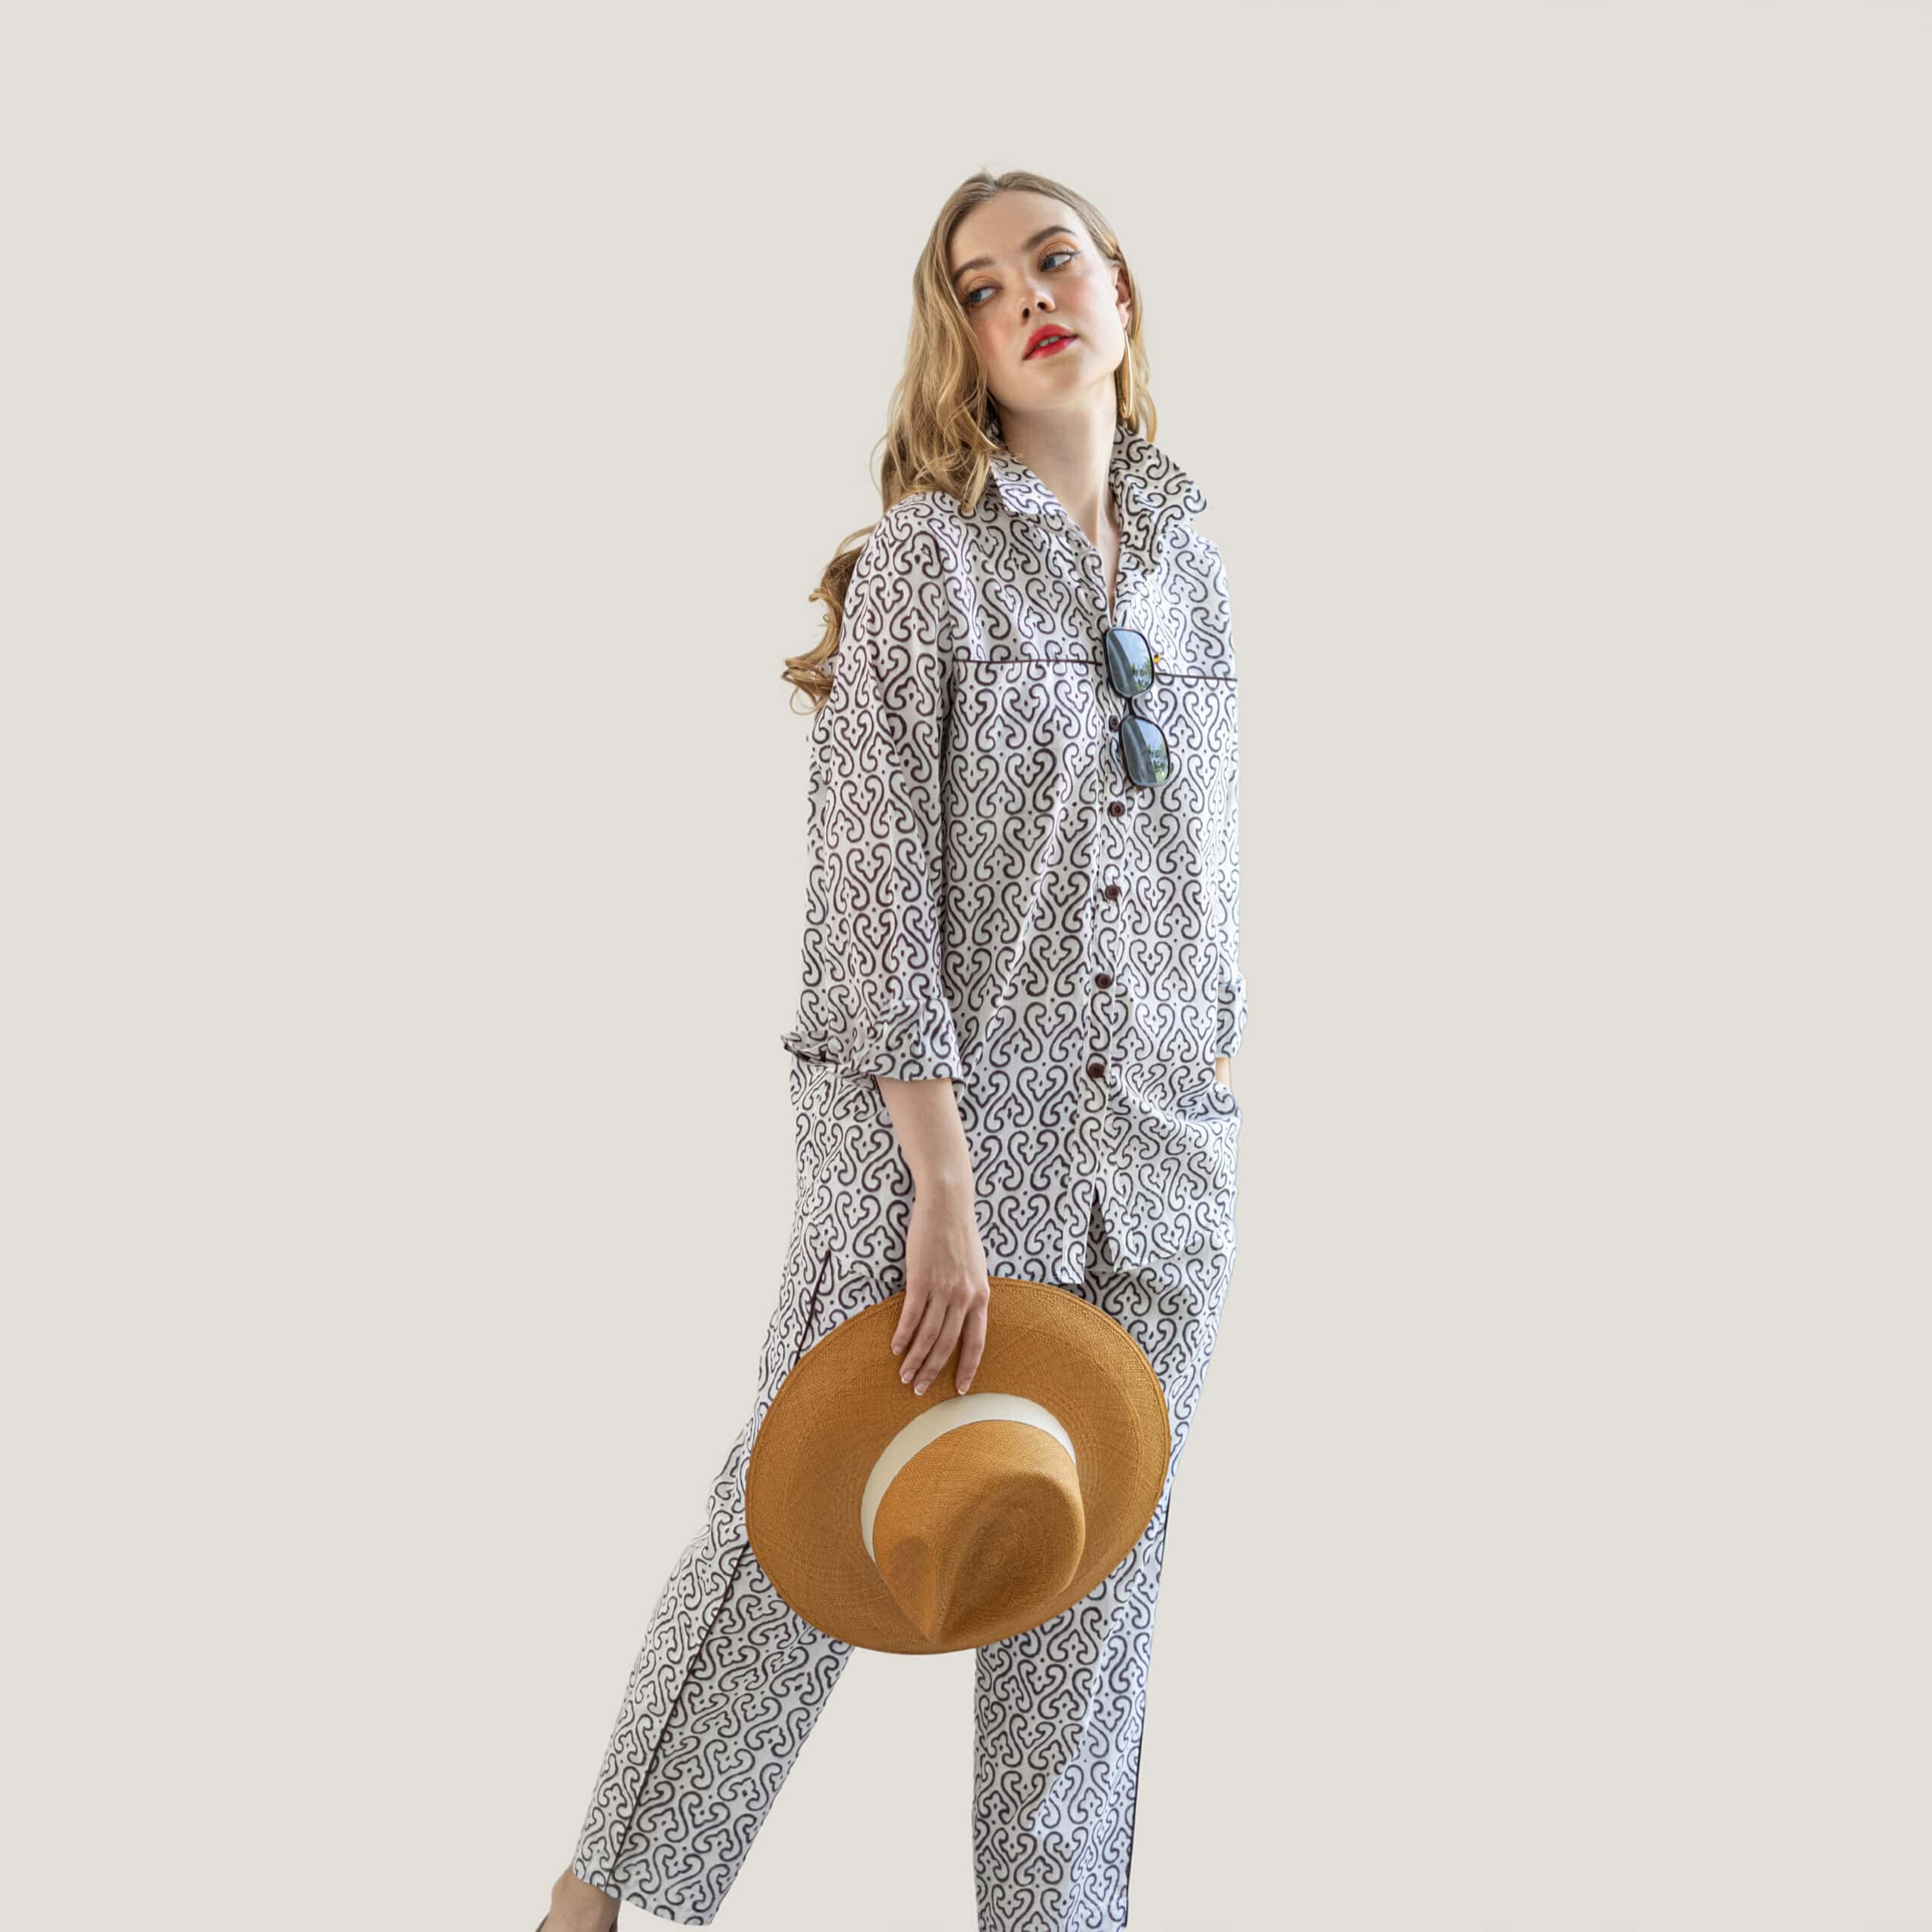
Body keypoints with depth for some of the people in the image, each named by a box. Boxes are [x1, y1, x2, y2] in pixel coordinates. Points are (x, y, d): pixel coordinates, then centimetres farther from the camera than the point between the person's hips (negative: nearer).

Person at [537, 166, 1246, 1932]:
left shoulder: (1189, 568, 12)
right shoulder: (922, 561, -5)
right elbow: (874, 880, -11)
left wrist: (1213, 1090, 14)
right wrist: (946, 1184, -17)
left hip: (1159, 1165, 5)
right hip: (939, 1130, -5)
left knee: (1093, 1588, 10)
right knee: (801, 1538, 3)